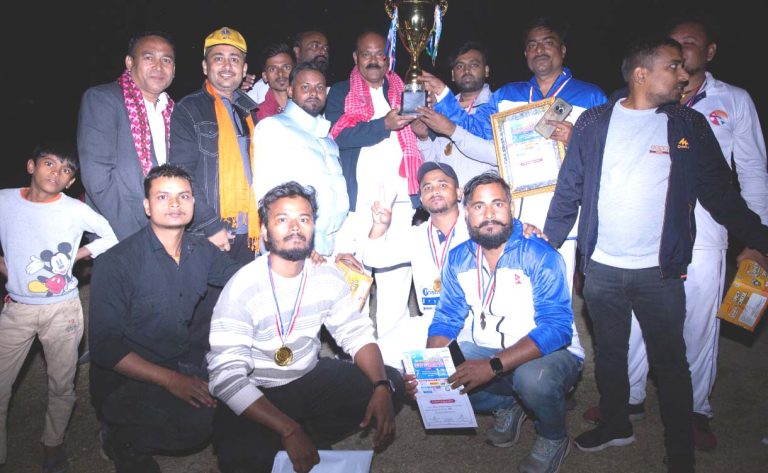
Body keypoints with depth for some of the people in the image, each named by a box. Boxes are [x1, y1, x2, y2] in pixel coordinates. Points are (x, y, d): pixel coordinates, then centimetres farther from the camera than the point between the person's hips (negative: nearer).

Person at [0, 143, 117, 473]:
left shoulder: (76, 210, -9)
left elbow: (113, 238, -1)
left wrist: (77, 256, -5)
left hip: (62, 309, -1)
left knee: (62, 385, 10)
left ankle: (53, 445, 32)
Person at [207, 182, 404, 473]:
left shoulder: (327, 277, -7)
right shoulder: (242, 288, -22)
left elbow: (357, 334, -2)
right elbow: (227, 376, -26)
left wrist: (382, 386, -22)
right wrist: (288, 429, -35)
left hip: (312, 377, 5)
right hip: (256, 393, -5)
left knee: (393, 384, -7)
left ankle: (305, 443, 0)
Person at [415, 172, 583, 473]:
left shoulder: (540, 256, -18)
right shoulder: (458, 259, -1)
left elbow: (557, 326, -26)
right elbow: (446, 320, 3)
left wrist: (494, 366, -37)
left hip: (550, 353, -5)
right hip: (484, 352, 5)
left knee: (533, 378, -37)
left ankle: (554, 439, 0)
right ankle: (506, 405, 12)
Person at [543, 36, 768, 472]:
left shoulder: (691, 125, 1)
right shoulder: (594, 123, 0)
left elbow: (720, 194, 4)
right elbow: (569, 190, 3)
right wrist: (547, 244, 2)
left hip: (661, 272, 0)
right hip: (601, 268, 1)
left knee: (670, 361, 8)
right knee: (609, 353, 17)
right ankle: (616, 424, 39)